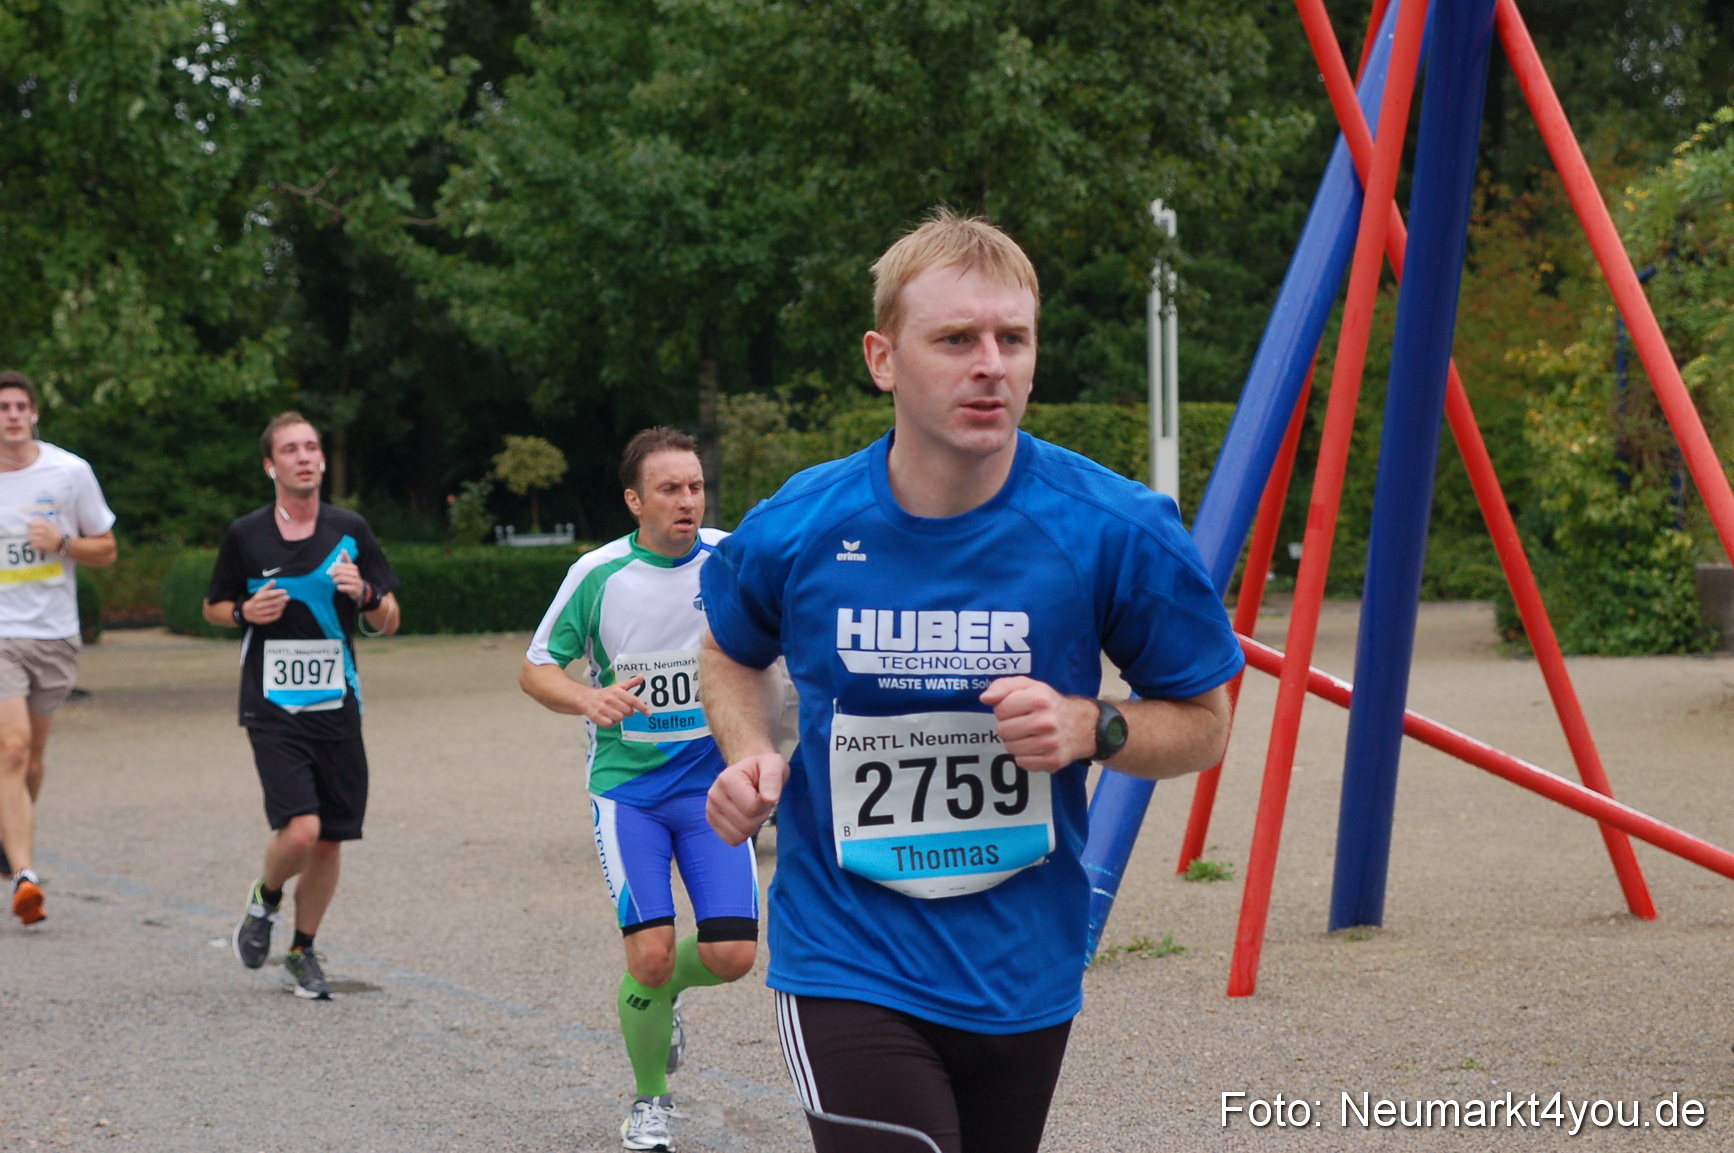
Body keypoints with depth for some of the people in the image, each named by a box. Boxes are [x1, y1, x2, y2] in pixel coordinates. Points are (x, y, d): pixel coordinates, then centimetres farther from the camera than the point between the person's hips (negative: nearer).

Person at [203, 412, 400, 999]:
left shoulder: (350, 530, 4)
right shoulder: (245, 535, 0)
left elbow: (389, 623, 8)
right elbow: (214, 607, 14)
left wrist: (365, 594, -14)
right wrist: (247, 612, -7)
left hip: (336, 706, 3)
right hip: (272, 706, -3)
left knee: (330, 840, 5)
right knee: (299, 830, -17)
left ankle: (303, 950, 25)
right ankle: (265, 898, 15)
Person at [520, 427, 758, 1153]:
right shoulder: (598, 574, -8)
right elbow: (536, 670, 0)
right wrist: (588, 700, -22)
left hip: (712, 782, 2)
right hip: (627, 785, -1)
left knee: (731, 953, -8)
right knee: (651, 952, -13)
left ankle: (663, 991, 29)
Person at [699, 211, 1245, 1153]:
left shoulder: (1115, 531, -11)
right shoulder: (795, 533, -8)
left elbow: (1201, 722, 1)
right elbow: (733, 654, 15)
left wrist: (1091, 727, -19)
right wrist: (752, 757, -5)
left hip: (1023, 967, 2)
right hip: (850, 962, -2)